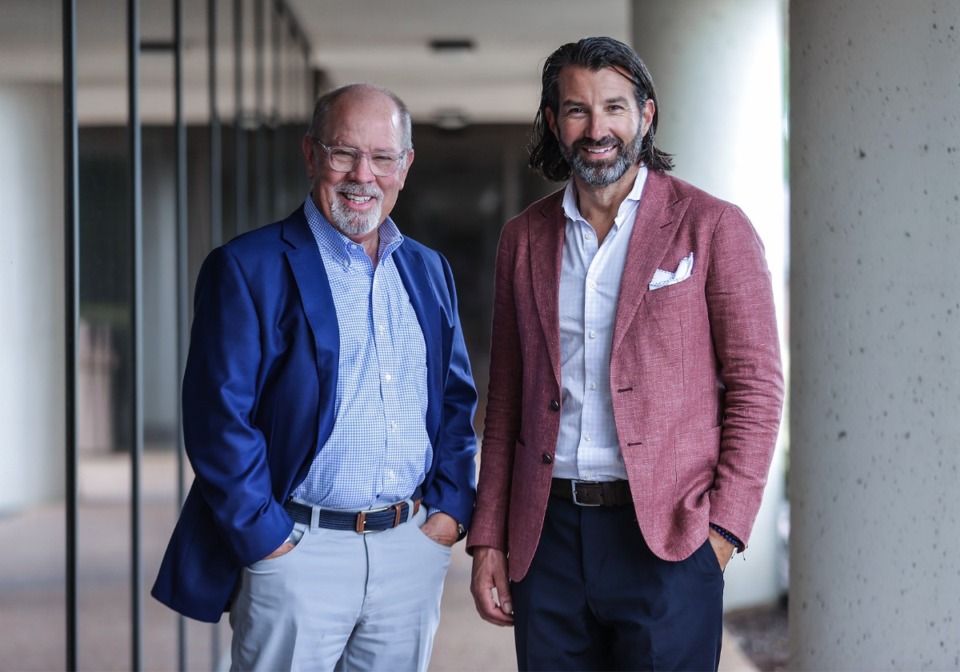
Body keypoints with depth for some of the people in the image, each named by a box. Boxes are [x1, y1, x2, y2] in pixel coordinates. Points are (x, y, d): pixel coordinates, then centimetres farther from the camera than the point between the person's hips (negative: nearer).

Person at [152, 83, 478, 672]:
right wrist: (265, 537, -13)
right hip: (296, 552, -5)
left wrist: (450, 510, 5)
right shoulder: (248, 269, -5)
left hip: (414, 551, 5)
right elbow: (219, 418, -10)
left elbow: (457, 401, 18)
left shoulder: (429, 271, 13)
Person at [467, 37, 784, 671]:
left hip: (668, 539, -3)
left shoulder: (713, 227, 0)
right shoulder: (524, 238, 12)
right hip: (547, 537, 4)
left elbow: (757, 386, -2)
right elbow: (506, 399, 15)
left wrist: (725, 526, -10)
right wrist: (488, 540, 9)